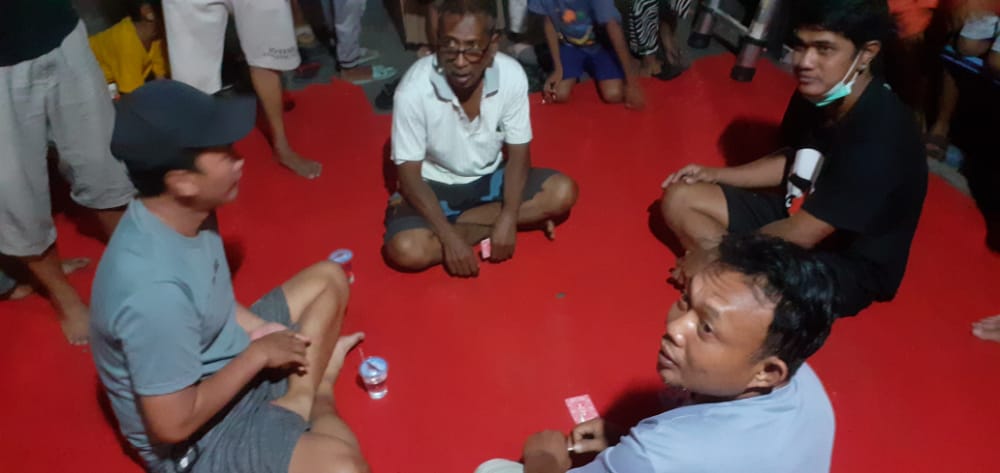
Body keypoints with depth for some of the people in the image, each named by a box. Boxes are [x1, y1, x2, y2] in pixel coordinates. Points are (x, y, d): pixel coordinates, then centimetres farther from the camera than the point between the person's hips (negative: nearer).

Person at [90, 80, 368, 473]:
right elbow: (174, 424, -27)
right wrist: (258, 354, -18)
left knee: (329, 278, 14)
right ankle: (314, 396, 0)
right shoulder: (154, 287, -36)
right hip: (196, 438, -9)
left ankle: (300, 396, 1)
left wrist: (255, 327, -6)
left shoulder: (187, 213, -10)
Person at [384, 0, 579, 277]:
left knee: (562, 192, -19)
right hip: (434, 187, -2)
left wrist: (508, 218, -25)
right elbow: (409, 176, -20)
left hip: (490, 179, 2)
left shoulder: (512, 75, -20)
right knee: (406, 250, -30)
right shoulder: (414, 90, -28)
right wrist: (450, 238, -29)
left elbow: (518, 153, -10)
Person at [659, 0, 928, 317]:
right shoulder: (815, 94, -7)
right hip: (799, 217, 8)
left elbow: (799, 236, -29)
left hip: (850, 265, -8)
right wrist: (716, 174, 3)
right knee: (679, 198, -1)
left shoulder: (879, 138, -31)